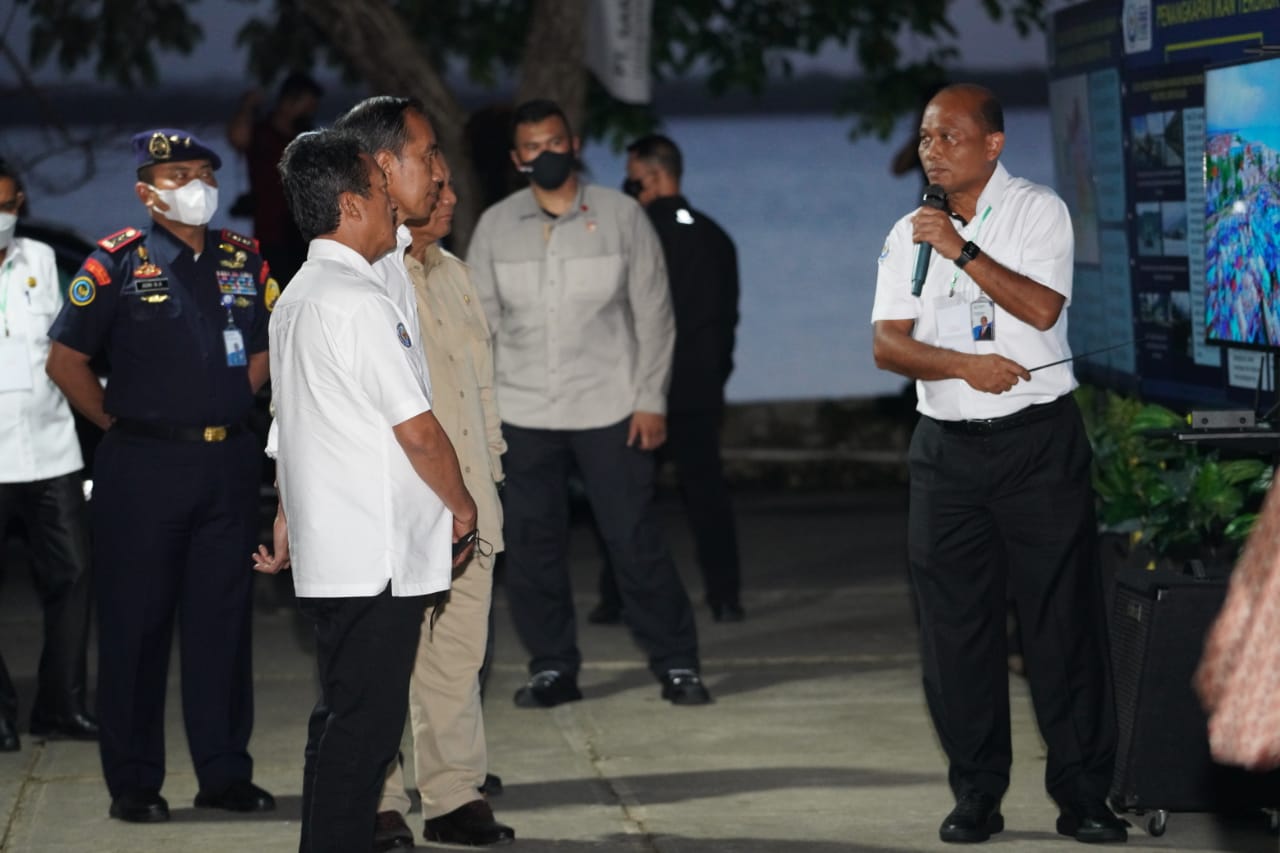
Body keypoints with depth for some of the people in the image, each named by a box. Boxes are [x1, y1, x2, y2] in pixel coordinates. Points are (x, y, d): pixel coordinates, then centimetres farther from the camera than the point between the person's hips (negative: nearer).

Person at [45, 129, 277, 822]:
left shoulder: (242, 261, 8)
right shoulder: (118, 264, -4)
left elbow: (266, 348, 22)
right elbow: (66, 360, -2)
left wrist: (226, 408, 13)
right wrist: (118, 422, -1)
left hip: (227, 460, 4)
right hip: (144, 466, -4)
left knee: (223, 619, 7)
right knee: (135, 622, 1)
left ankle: (225, 773, 15)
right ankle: (133, 782, 8)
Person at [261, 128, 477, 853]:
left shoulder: (298, 296, 14)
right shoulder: (359, 302, -17)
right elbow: (418, 431, -16)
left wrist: (289, 522, 24)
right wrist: (463, 507, -2)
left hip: (326, 551, 10)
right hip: (378, 555, -10)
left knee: (343, 720, 16)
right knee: (365, 726, -7)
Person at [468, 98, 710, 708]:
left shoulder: (621, 216, 0)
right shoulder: (495, 227, 5)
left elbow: (653, 314, 1)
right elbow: (479, 321, 9)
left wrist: (651, 400, -5)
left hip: (609, 407, -2)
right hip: (523, 412, 2)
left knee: (634, 538, -4)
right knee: (532, 544, 3)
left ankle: (676, 664, 5)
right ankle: (552, 668, 14)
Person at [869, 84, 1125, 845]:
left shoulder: (1038, 211, -1)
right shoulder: (909, 234, 10)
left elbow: (1041, 307, -15)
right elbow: (888, 344, 2)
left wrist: (962, 249, -17)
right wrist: (962, 365, -15)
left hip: (1039, 439, -4)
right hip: (947, 446, 4)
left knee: (1064, 616, -3)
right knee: (957, 623, 3)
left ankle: (1083, 794, 2)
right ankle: (976, 795, 11)